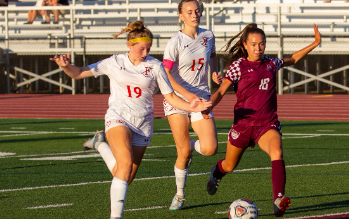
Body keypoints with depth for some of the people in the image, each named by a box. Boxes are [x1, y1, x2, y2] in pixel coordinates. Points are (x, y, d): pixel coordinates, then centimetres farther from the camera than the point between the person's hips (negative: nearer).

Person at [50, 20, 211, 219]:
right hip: (118, 118, -2)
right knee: (125, 163, -28)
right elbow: (78, 73, 3)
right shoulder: (114, 63, 1)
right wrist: (66, 66, -19)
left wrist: (190, 106, -14)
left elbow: (170, 96, 4)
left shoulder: (155, 66, 1)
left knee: (127, 178, 6)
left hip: (142, 124, 3)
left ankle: (101, 144, 33)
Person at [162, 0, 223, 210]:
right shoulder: (175, 42, -11)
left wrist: (215, 73, 7)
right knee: (183, 153, -4)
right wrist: (187, 94, -23)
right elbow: (165, 74, -14)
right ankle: (180, 195, 19)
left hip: (201, 98, 3)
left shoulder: (208, 36, 3)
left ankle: (191, 145, 23)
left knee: (210, 148, -14)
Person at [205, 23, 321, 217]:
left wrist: (315, 43, 25)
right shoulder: (238, 66, -4)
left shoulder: (271, 64, 8)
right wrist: (208, 106, -31)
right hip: (244, 123, -1)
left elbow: (292, 59, 29)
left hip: (267, 124, 1)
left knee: (277, 152, -31)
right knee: (229, 166, 16)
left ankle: (279, 201, -42)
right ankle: (217, 173, 55)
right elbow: (221, 91, -12)